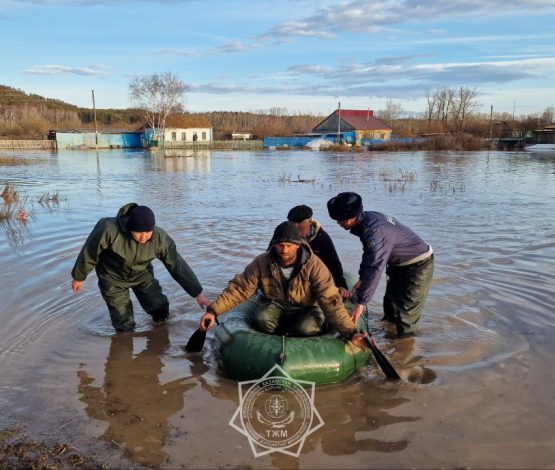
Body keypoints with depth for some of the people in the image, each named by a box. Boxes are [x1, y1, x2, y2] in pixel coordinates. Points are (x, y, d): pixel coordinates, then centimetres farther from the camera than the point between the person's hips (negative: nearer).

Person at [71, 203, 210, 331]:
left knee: (160, 310, 3)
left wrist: (198, 293, -24)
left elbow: (178, 265, -22)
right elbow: (89, 253, -17)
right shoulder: (109, 230, -35)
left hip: (142, 274, 2)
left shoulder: (159, 238, -28)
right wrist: (79, 277, -2)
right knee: (125, 326, -1)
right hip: (113, 277, -2)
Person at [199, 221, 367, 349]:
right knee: (261, 319, -30)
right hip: (276, 305, 2)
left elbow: (331, 302, -28)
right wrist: (213, 310, -25)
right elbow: (239, 289, -14)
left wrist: (351, 333, -37)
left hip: (306, 309, -1)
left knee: (307, 328, -34)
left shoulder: (314, 265, -25)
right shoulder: (262, 263, -17)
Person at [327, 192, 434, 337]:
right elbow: (369, 254, 2)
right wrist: (362, 279, -4)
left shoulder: (374, 232, -37)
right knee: (390, 302, 24)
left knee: (405, 310, -9)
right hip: (399, 263, 10)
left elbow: (375, 269, -42)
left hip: (418, 264, -10)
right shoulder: (367, 218, -9)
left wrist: (361, 303, -42)